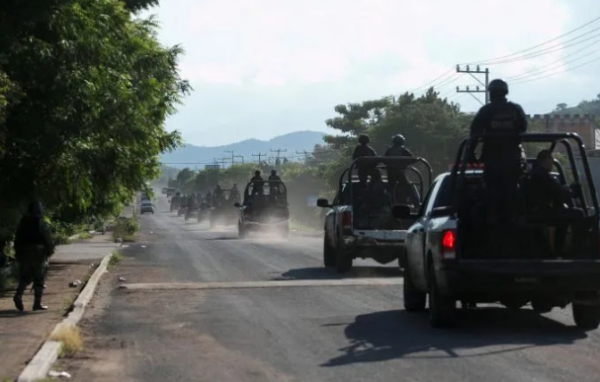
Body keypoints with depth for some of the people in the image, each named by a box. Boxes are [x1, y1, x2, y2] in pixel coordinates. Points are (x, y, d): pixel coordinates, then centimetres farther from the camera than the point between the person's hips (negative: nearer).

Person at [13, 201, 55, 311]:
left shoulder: (22, 223, 5)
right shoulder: (42, 224, -10)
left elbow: (17, 240, 9)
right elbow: (48, 240, -8)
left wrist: (18, 253, 16)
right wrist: (49, 252, 7)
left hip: (24, 254, 4)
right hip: (39, 254, -4)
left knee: (24, 277, 13)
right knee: (39, 279, 3)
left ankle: (18, 295, -11)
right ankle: (37, 303, 2)